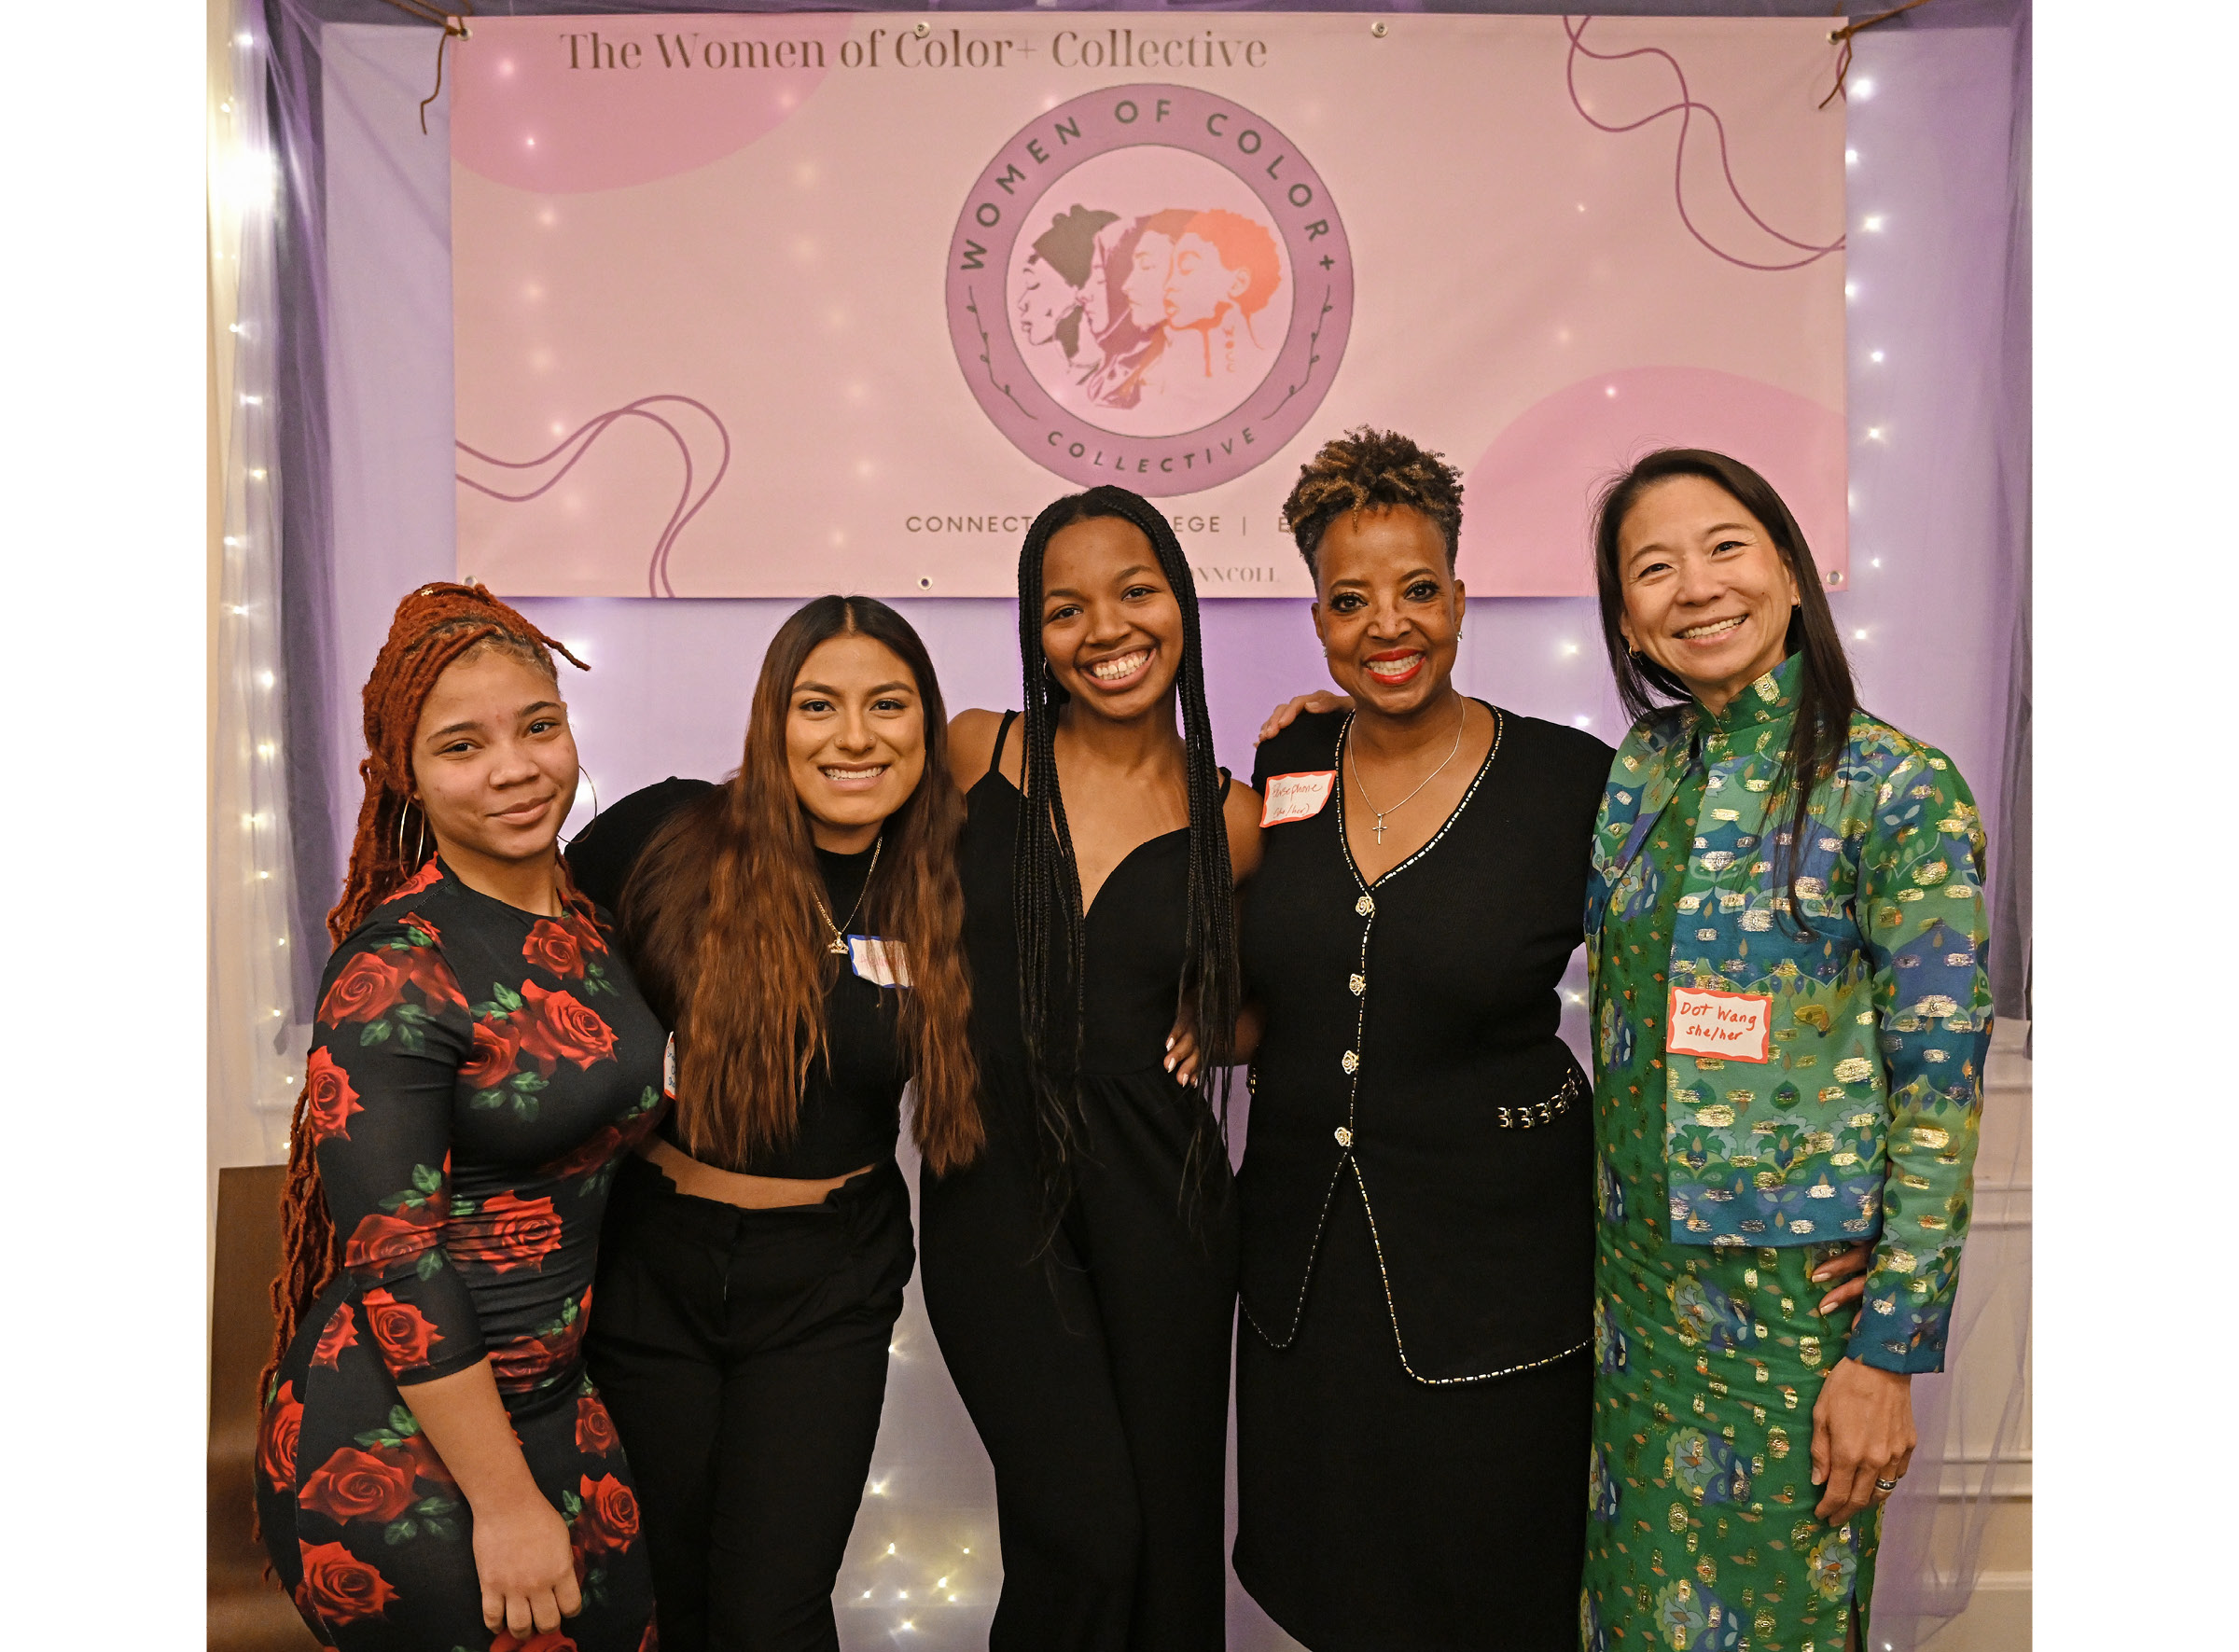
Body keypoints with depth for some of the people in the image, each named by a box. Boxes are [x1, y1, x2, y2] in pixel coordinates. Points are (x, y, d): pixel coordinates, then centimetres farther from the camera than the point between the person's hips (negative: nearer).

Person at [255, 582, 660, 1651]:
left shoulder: (585, 914, 4)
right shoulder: (394, 969, -19)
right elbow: (393, 1261, -20)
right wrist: (506, 1500, -16)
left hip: (551, 1395, 7)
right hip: (387, 1438, -7)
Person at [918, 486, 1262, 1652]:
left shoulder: (1230, 818, 3)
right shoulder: (976, 754, 0)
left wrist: (1220, 1028, -3)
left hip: (1158, 1196, 1)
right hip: (989, 1186, -1)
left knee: (1172, 1532, 9)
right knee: (1082, 1534, -8)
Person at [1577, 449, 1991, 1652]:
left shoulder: (1900, 791, -12)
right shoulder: (1629, 776, 3)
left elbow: (1940, 1097, -12)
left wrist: (1890, 1353, -13)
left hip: (1800, 1292, -4)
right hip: (1635, 1274, 5)